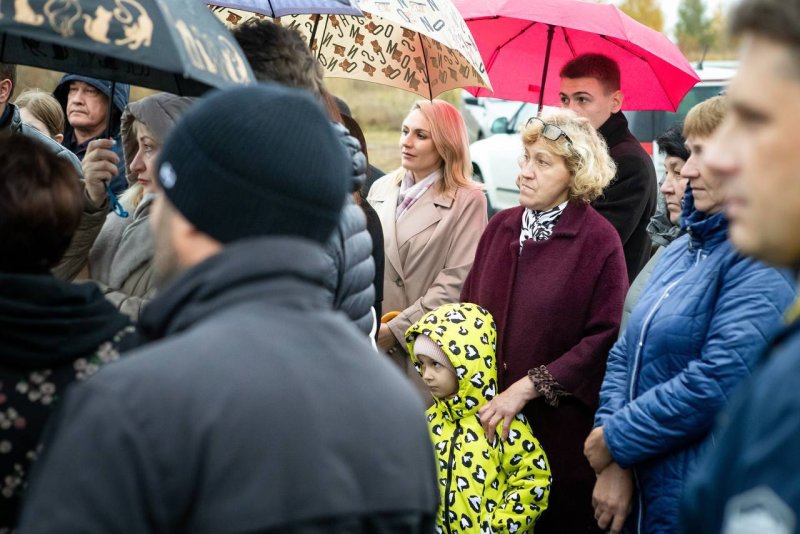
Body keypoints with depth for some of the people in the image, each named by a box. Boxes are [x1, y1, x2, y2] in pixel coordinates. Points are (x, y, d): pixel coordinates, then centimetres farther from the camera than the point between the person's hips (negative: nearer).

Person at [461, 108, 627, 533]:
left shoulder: (598, 240, -8)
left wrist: (526, 388, -18)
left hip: (559, 420, -4)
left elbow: (604, 338, -14)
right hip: (489, 418, 4)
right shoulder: (500, 227, 7)